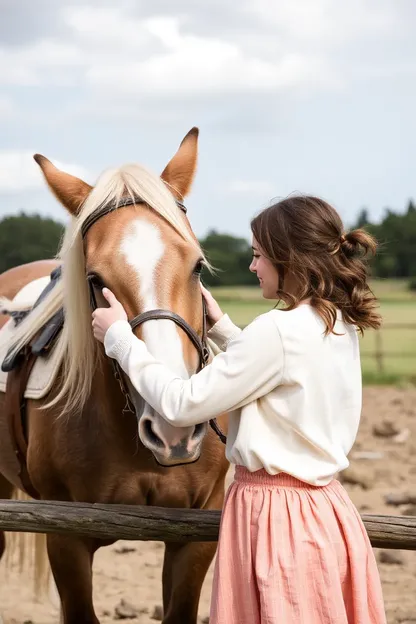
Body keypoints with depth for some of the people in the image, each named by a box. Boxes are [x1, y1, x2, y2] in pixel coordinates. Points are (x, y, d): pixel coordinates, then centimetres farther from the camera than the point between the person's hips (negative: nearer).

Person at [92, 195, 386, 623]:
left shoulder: (278, 330, -21)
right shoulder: (342, 327, 5)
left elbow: (181, 405, -18)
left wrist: (119, 337, -7)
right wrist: (222, 328, 24)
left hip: (276, 518, -8)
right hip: (325, 504, 9)